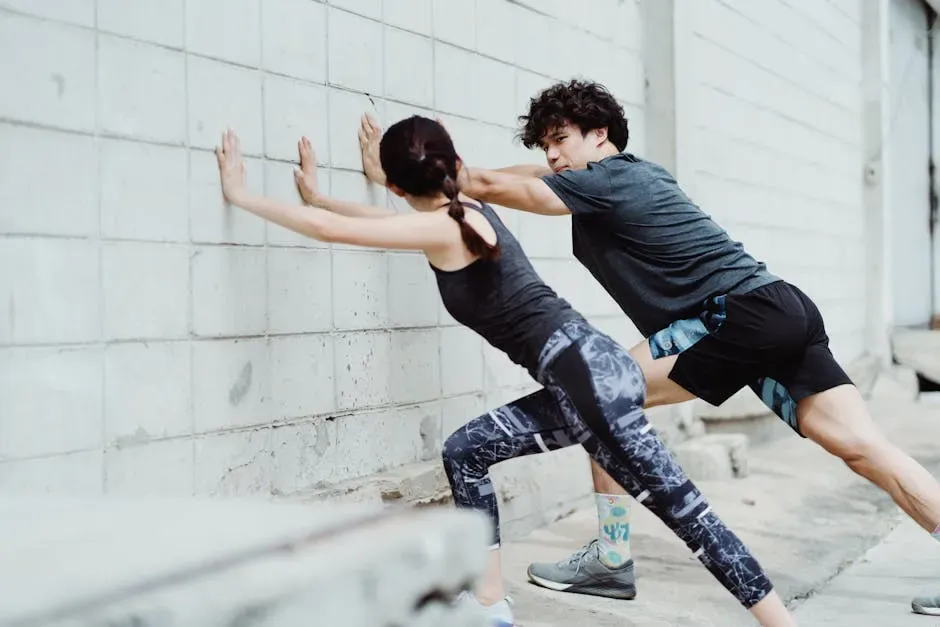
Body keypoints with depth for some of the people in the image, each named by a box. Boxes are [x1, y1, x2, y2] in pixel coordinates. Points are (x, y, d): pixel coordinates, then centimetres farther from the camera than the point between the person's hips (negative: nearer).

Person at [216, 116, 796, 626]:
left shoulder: (445, 228, -9)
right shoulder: (466, 214, 17)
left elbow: (329, 230, -9)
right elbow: (396, 222, 36)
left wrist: (243, 195, 2)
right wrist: (319, 196, 41)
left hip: (589, 372, -9)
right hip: (584, 374, 9)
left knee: (679, 505, -7)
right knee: (467, 451, 12)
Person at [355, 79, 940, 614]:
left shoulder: (606, 182, -3)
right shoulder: (640, 173, 23)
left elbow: (491, 185, -1)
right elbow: (547, 173, 36)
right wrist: (449, 170, 32)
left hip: (743, 316, -10)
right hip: (785, 311, 10)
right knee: (863, 445, 2)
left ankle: (610, 558, 3)